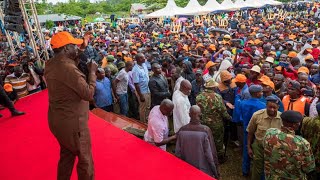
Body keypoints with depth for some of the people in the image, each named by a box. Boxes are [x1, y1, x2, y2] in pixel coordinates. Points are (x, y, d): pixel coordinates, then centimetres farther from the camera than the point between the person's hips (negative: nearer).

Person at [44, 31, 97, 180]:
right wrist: (92, 71, -15)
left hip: (57, 120, 9)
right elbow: (89, 94, -26)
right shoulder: (68, 68, -26)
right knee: (85, 159, 10)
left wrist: (78, 56, 5)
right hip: (72, 122, -9)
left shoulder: (50, 64, 2)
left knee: (66, 155, 26)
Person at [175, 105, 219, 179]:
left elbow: (178, 153, -6)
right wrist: (215, 172, -1)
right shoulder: (205, 130, -21)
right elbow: (211, 154, -16)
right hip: (204, 171, -2)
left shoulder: (182, 130, -13)